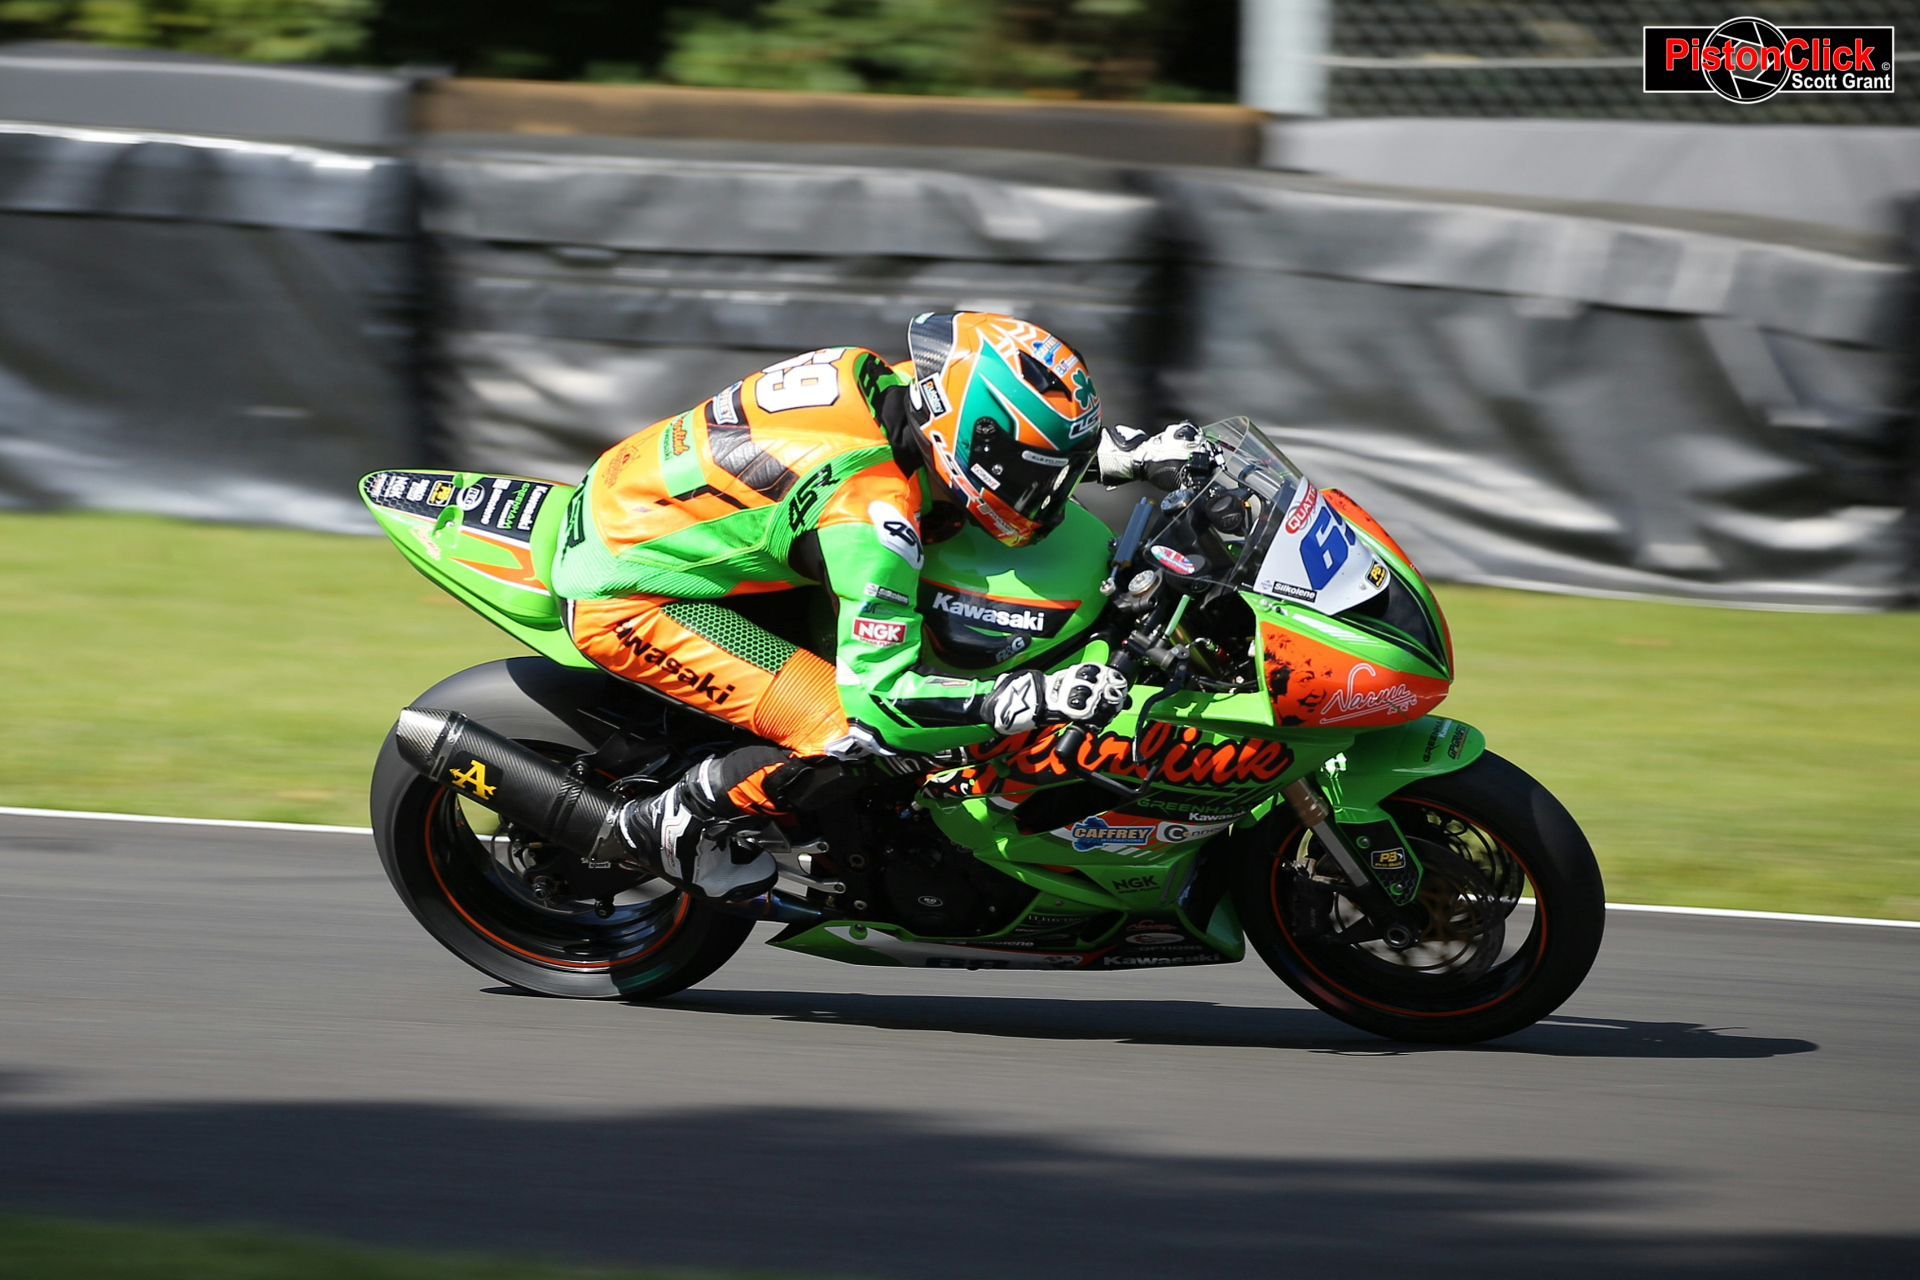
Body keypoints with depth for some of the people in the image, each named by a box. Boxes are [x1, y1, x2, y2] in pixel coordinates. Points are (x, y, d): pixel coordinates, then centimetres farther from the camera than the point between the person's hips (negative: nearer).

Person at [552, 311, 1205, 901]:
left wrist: (1137, 450, 7)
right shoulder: (871, 511, -30)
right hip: (625, 599, -9)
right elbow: (881, 701, -29)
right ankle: (670, 822, 4)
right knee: (851, 735, -17)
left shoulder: (882, 381, -6)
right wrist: (1035, 697, -35)